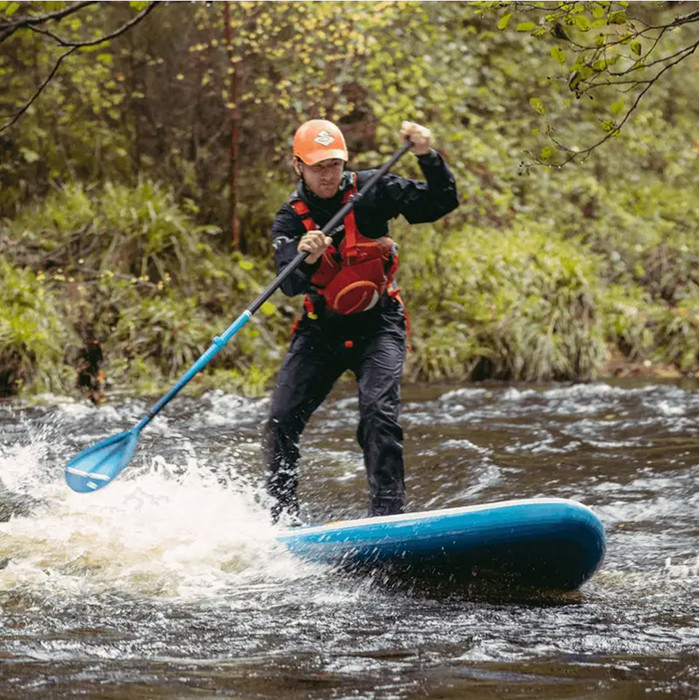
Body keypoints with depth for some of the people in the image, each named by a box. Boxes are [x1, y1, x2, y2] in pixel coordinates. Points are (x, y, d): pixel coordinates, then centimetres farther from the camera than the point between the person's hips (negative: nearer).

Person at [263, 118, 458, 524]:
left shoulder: (372, 190, -9)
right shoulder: (291, 220, -7)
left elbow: (442, 203, -10)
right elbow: (289, 284, -23)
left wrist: (428, 156, -26)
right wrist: (306, 259, -45)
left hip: (378, 326, -2)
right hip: (321, 329, 3)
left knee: (378, 412, -24)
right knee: (282, 421, -6)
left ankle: (388, 514, -22)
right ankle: (284, 517, 9)